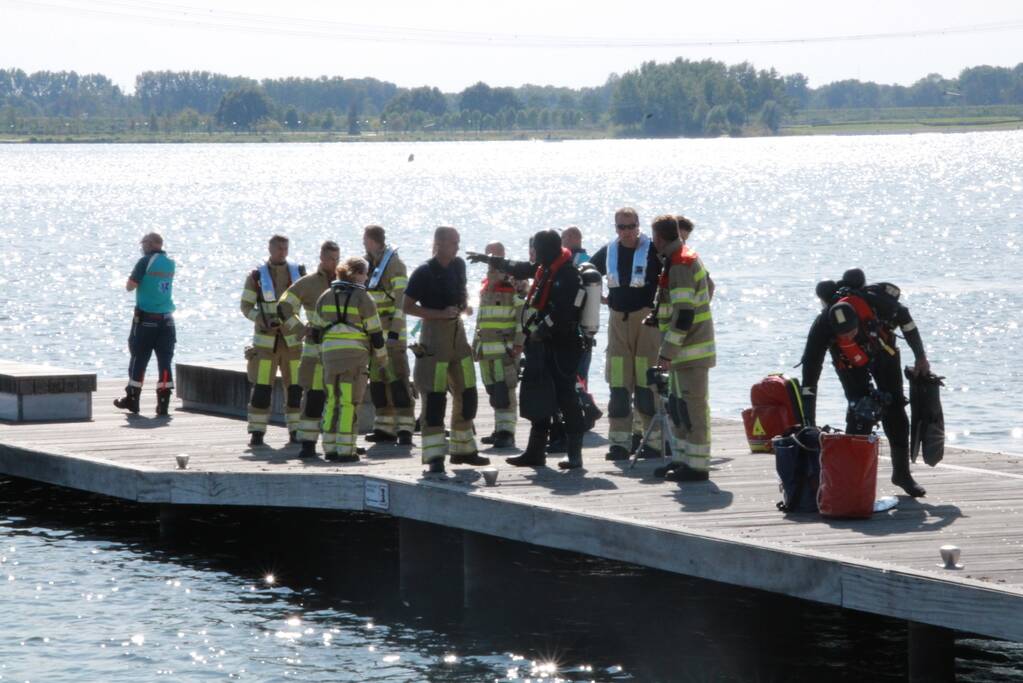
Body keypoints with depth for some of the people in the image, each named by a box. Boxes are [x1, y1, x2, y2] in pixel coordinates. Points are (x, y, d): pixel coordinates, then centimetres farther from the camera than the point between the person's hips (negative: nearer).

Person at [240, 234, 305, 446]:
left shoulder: (298, 272, 7)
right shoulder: (256, 276, 0)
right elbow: (246, 307, 0)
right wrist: (263, 321, -17)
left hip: (291, 339, 3)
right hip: (265, 339, -3)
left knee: (295, 386, 1)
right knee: (261, 387, -7)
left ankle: (296, 430, 9)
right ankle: (256, 432, -2)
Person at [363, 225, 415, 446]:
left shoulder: (394, 264, -8)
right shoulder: (368, 265, 16)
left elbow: (401, 300, -14)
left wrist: (395, 332, -21)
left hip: (391, 332, -8)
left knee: (398, 379, -11)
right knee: (378, 381, 8)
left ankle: (405, 429, -14)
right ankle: (385, 428, 12)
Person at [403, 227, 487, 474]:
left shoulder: (458, 266, 7)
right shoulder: (424, 273, -13)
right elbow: (407, 306, -13)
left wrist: (465, 305, 4)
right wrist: (440, 314, -19)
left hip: (457, 332, 7)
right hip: (434, 334, -7)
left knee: (467, 394, 11)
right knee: (434, 397, -9)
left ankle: (463, 449, 23)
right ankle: (434, 456, -8)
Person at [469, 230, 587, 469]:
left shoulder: (568, 274, -15)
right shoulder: (544, 269, 14)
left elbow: (562, 311, -24)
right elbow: (519, 269, 33)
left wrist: (541, 331, -18)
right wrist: (490, 260, 43)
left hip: (561, 346, -9)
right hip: (541, 344, 9)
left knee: (566, 398, -8)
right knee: (538, 398, 12)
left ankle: (574, 453, -5)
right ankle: (535, 452, 19)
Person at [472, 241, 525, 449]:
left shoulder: (514, 283, -7)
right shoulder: (486, 286, 19)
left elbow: (524, 314, -12)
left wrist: (518, 343, -16)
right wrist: (476, 344, 24)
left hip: (505, 348, -8)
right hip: (486, 349, 8)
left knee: (504, 392, -11)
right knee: (494, 392, 10)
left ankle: (507, 433, -12)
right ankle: (500, 430, 16)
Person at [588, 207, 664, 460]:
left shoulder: (653, 251, -6)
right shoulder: (608, 253, 9)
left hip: (647, 319, -4)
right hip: (618, 319, 4)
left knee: (648, 382, -5)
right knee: (618, 384, 1)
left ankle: (653, 441, 0)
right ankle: (620, 441, 2)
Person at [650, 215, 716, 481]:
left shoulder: (680, 265, -18)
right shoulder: (689, 258, 13)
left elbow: (683, 314, -23)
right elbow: (709, 288, 23)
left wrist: (667, 351, -22)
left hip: (690, 349, -10)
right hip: (688, 349, 10)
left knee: (691, 406, -7)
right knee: (677, 404, 16)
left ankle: (697, 466, -4)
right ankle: (681, 459, 22)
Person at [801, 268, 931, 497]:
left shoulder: (874, 301, -39)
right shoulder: (821, 328, -39)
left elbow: (904, 318, -15)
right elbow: (809, 379, -34)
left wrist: (920, 357, -6)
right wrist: (808, 425, -35)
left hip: (882, 351, 2)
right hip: (850, 363, -2)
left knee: (895, 409, 2)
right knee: (860, 413, -17)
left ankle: (902, 473, 14)